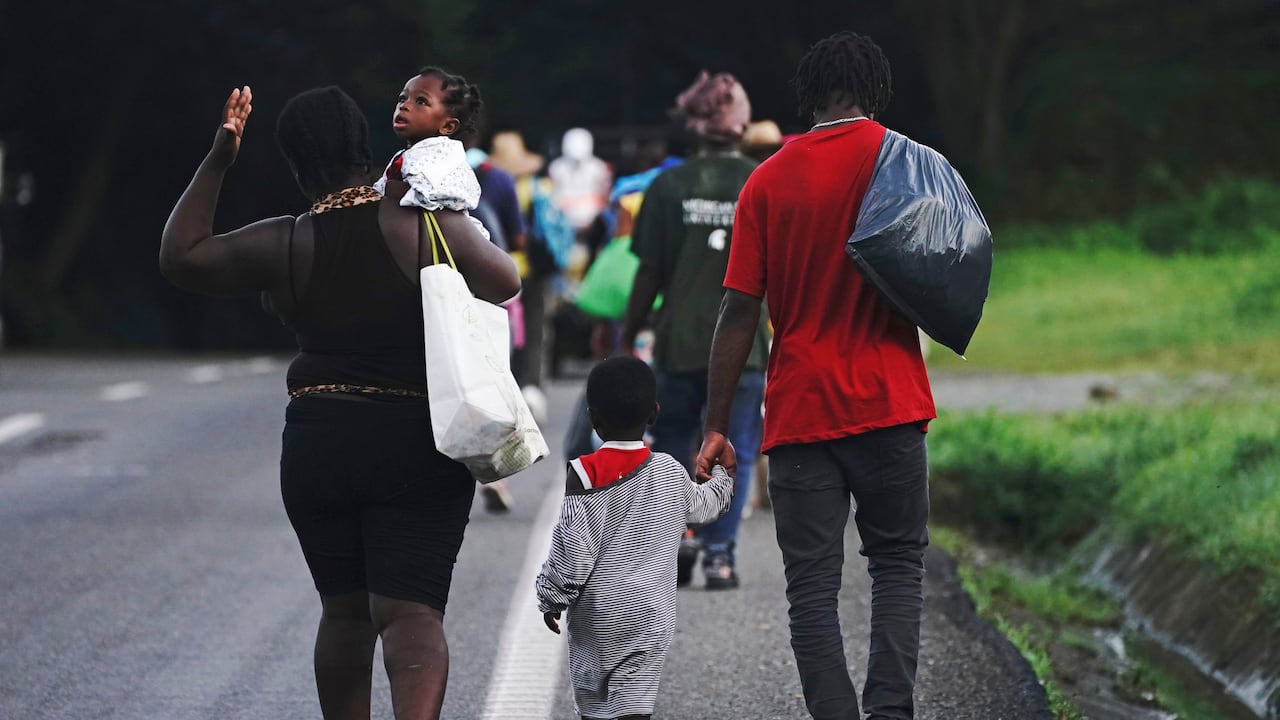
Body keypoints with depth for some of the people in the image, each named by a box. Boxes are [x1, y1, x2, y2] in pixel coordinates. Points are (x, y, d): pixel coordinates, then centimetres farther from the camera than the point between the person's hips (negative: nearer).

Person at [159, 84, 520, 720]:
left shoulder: (283, 246, -4)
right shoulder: (425, 222, -9)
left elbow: (180, 257, 8)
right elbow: (503, 284, 1)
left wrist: (216, 163, 8)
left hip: (318, 446, 2)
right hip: (420, 447, -2)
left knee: (344, 611, 17)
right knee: (410, 613, -7)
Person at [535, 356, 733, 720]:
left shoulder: (585, 474, -10)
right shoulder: (670, 472, 1)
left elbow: (572, 546, -13)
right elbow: (701, 505, 23)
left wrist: (552, 598, 0)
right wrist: (721, 478, 44)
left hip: (594, 610, -2)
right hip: (650, 613, 2)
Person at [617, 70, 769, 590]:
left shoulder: (669, 187, -3)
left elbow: (650, 273, -3)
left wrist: (628, 336, 7)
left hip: (680, 340, 0)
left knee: (674, 442, 15)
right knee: (733, 450, 7)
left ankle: (679, 534, 3)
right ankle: (720, 553, 3)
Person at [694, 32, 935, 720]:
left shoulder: (768, 180, 2)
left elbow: (739, 310, 0)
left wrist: (715, 425, 3)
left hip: (799, 409, 1)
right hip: (888, 403, -1)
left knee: (812, 585, 3)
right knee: (897, 562, 12)